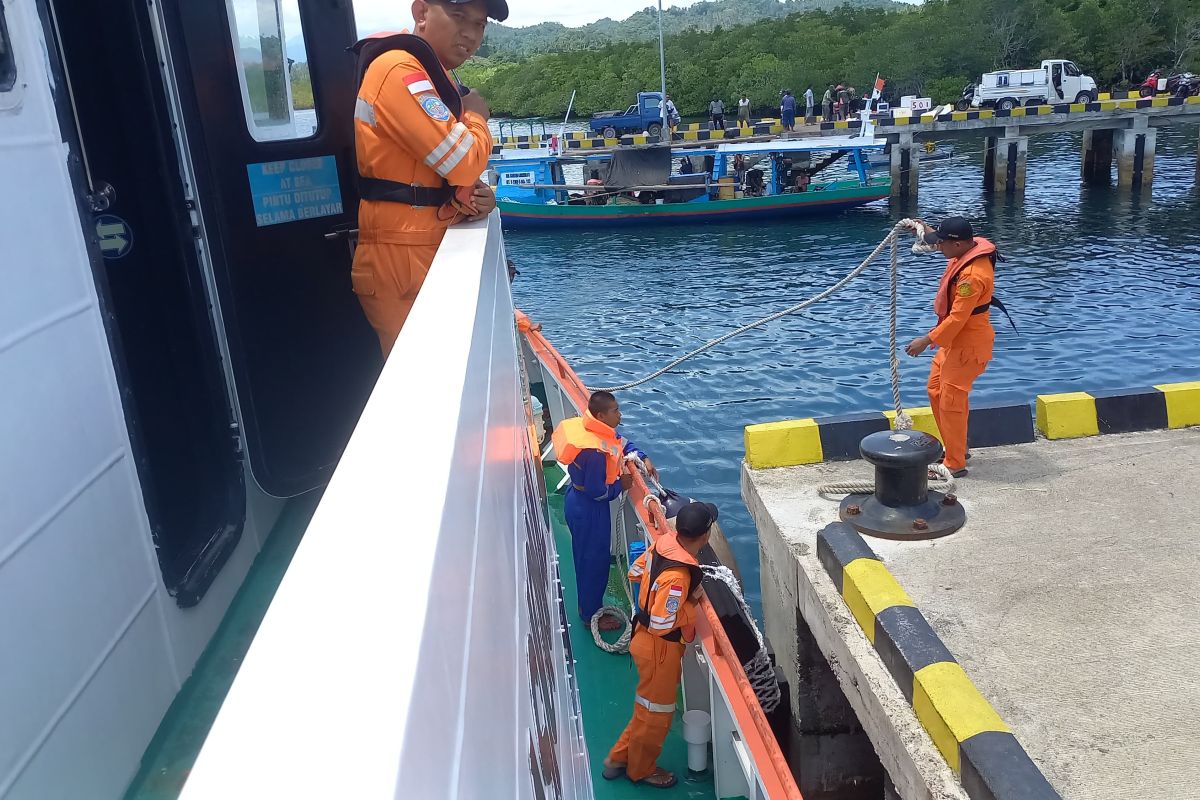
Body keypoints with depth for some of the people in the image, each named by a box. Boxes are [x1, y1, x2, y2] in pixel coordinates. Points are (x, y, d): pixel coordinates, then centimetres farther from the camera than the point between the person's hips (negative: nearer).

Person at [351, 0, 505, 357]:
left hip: (431, 249, 10)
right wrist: (476, 117, 1)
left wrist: (474, 197, -2)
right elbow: (462, 162, -20)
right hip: (400, 254, -10)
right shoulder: (400, 70, -15)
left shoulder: (436, 77, 17)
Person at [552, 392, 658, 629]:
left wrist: (643, 459, 2)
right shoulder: (595, 451, -34)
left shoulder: (592, 429, -5)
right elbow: (597, 491, -27)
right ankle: (591, 615, 27)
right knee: (594, 560, 9)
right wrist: (621, 484, -12)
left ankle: (588, 606, 43)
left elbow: (622, 442, 13)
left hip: (578, 501, 10)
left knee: (588, 557, 24)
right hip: (588, 510, -10)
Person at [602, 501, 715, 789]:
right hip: (660, 647, -8)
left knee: (650, 707, 26)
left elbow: (635, 572, 5)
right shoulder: (678, 576, -35)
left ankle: (618, 759, 41)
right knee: (656, 712, 16)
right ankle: (641, 769, 39)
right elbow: (661, 624, -31)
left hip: (646, 638, 8)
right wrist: (692, 601, -20)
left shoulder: (664, 541, -10)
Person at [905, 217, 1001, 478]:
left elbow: (957, 318, -28)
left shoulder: (972, 275, -30)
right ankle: (955, 448, 33)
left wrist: (927, 340, -22)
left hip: (967, 344, -10)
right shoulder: (970, 249, -1)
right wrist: (926, 231, 14)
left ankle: (955, 464, 10)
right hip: (954, 339, 10)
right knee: (936, 391, 20)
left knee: (951, 403, -2)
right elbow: (943, 241, 25)